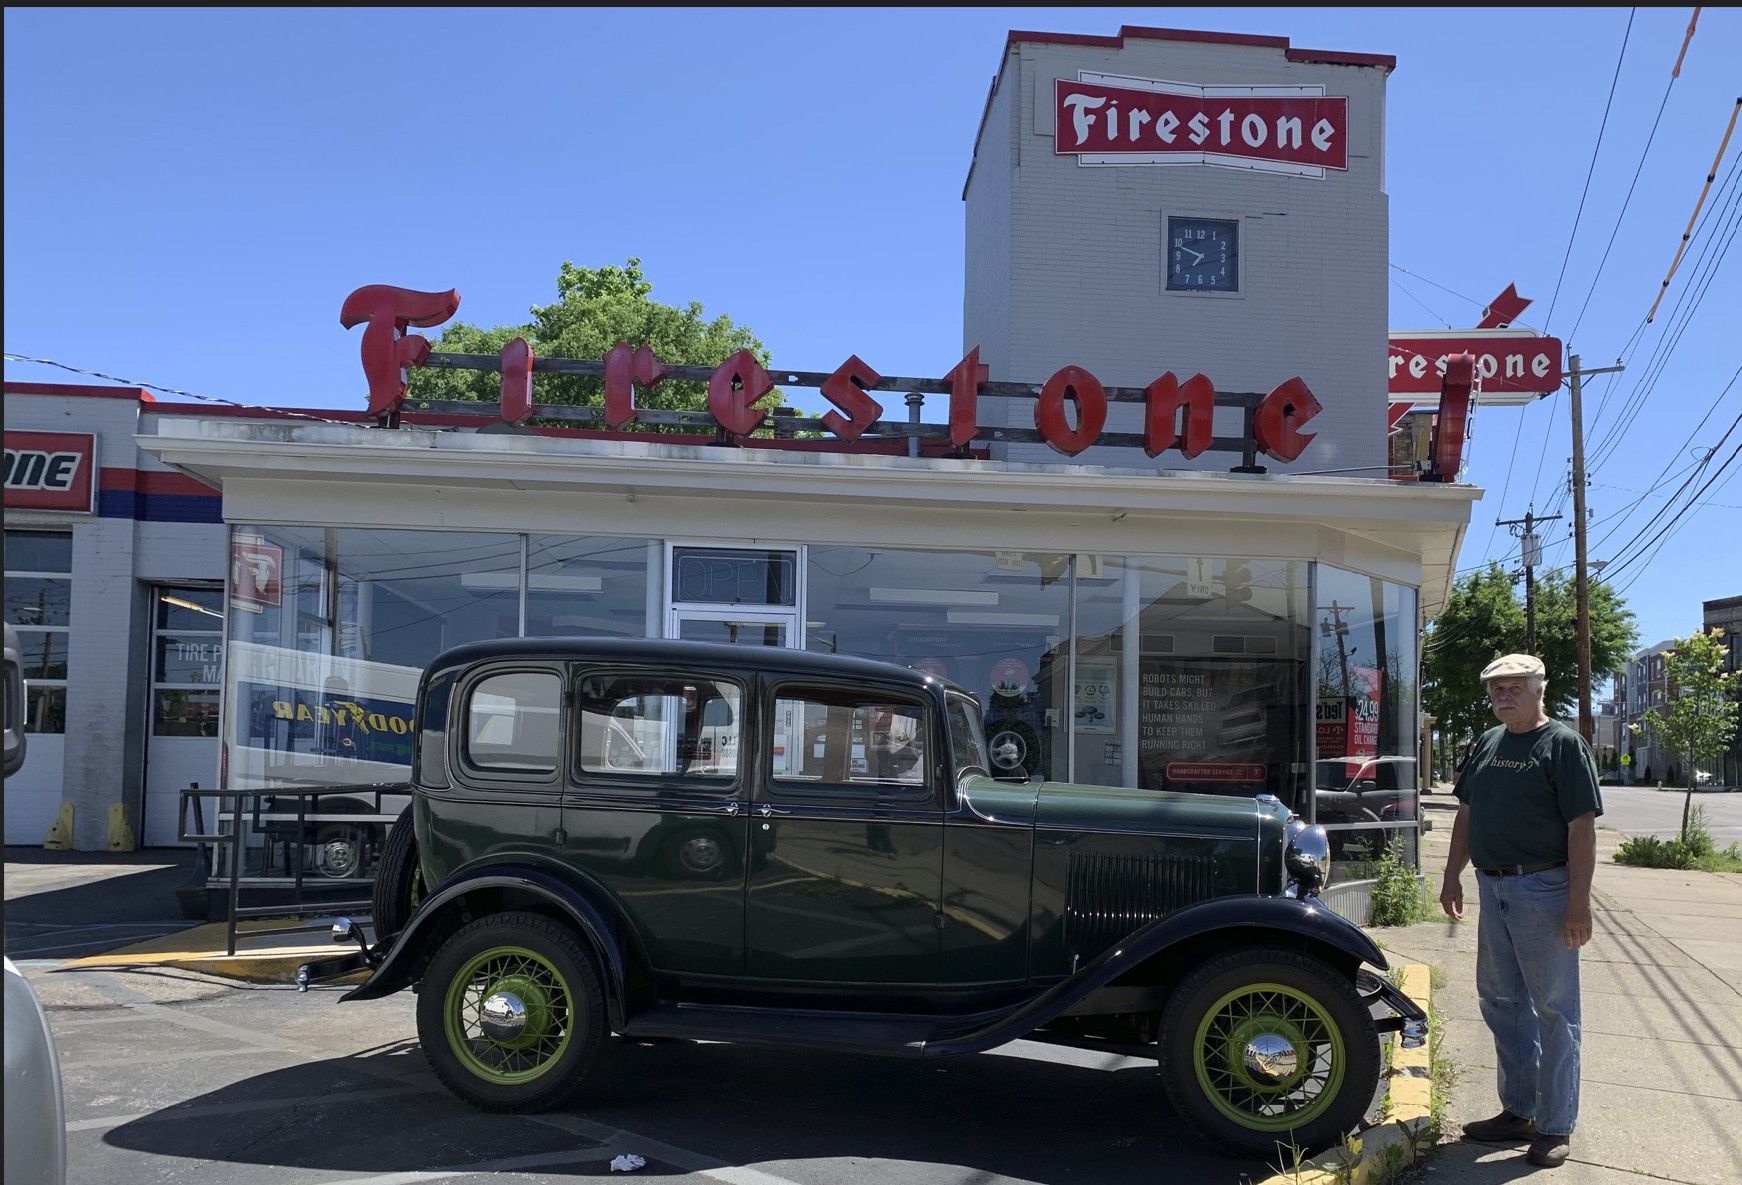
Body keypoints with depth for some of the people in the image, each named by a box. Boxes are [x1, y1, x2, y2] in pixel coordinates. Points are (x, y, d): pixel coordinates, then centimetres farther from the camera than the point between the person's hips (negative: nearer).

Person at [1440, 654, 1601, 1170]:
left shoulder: (1563, 745, -9)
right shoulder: (1488, 743, 13)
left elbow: (1582, 827, -14)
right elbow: (1467, 814, 18)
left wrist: (1579, 901, -19)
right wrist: (1453, 876, 14)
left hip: (1544, 890, -7)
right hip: (1492, 888, 7)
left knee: (1553, 1009, 1)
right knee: (1501, 1001, 13)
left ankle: (1555, 1127, 12)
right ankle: (1518, 1112, 26)